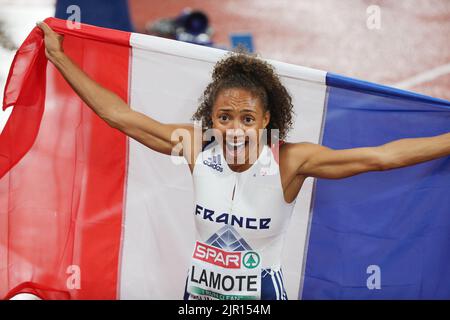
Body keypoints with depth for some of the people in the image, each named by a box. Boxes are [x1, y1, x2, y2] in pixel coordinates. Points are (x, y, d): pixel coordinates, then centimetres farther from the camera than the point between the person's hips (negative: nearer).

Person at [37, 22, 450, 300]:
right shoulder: (199, 151, -12)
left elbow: (381, 156, -23)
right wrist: (60, 57, -4)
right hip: (200, 289, 3)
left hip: (262, 292, -2)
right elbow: (117, 114, -6)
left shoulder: (290, 161, -19)